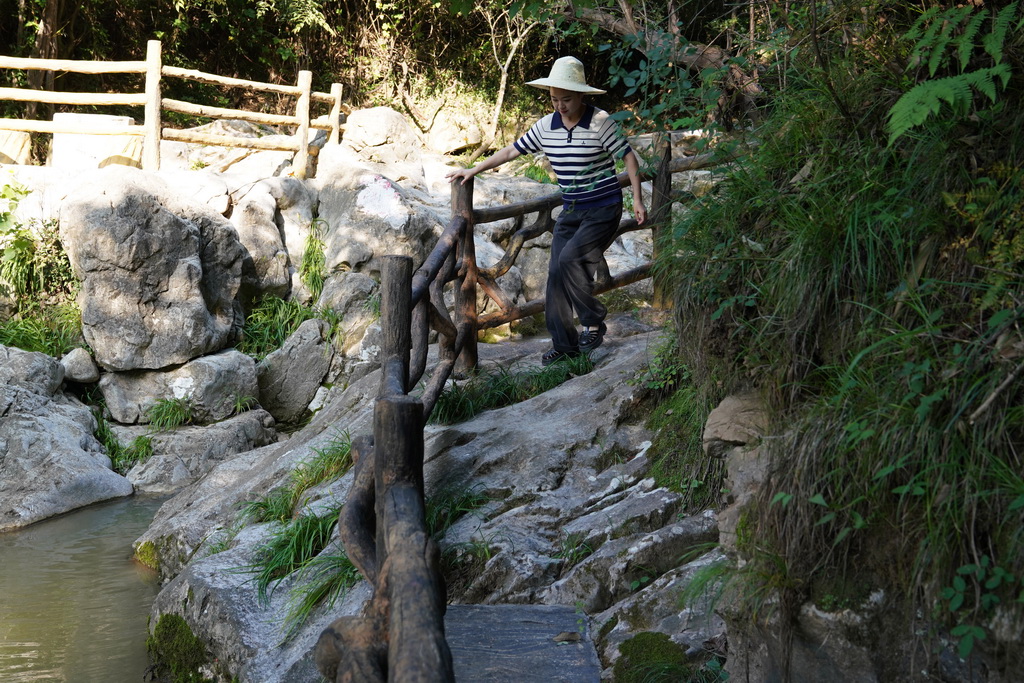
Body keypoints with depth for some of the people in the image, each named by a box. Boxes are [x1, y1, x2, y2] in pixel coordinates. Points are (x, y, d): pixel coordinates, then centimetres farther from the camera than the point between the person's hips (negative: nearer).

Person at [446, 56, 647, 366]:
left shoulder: (600, 122, -13)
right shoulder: (546, 126, 3)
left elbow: (628, 157, -7)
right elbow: (511, 151, 11)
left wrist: (638, 200, -11)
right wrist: (473, 170, 11)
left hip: (603, 209, -7)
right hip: (571, 211, 7)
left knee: (570, 259, -24)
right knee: (557, 273, 1)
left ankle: (594, 322, -2)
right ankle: (565, 345, 12)